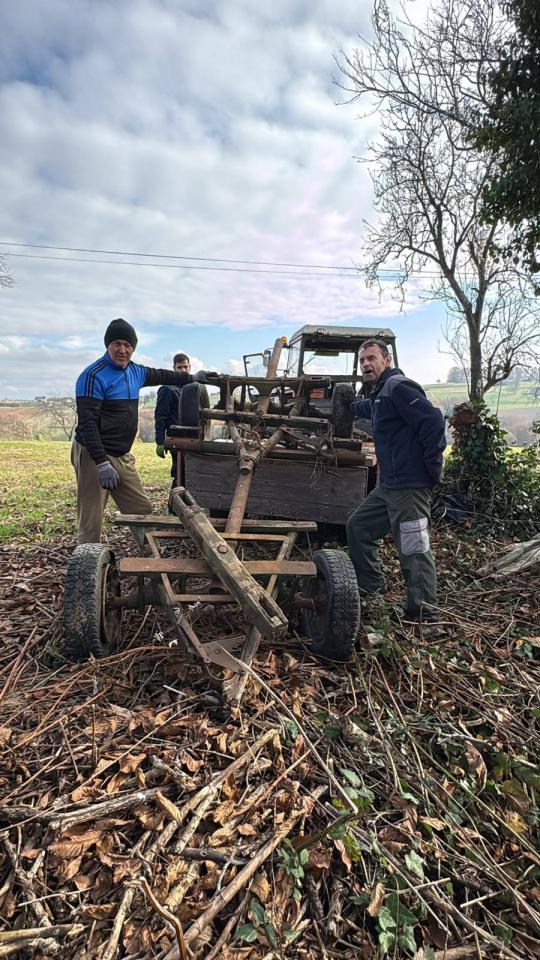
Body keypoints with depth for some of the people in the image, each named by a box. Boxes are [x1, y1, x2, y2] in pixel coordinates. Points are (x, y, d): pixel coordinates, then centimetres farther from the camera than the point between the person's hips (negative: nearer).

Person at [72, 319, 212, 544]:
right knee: (90, 525, -6)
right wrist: (102, 464, -27)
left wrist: (192, 378, 42)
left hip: (122, 457, 8)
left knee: (143, 512, 8)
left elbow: (160, 375, 31)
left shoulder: (135, 371, 11)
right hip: (93, 455, -8)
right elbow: (87, 423, -20)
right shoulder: (93, 375, -14)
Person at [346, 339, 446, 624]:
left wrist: (432, 468, -18)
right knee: (357, 526, 19)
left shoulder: (398, 387, -11)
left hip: (409, 487, -11)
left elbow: (433, 419, -22)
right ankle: (371, 586, 31)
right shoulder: (379, 394, 20)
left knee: (414, 551, -5)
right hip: (388, 485, 11)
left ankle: (424, 615, 7)